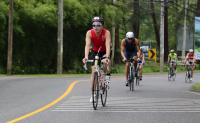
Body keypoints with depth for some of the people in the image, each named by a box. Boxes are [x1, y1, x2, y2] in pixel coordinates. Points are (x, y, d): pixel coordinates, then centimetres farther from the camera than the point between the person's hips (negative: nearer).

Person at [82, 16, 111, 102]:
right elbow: (87, 45, -34)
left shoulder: (106, 33, -29)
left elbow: (108, 46, -39)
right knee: (93, 72, -8)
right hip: (95, 52, 2)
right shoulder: (89, 33, -24)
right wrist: (86, 57, -49)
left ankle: (108, 75, -6)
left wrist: (107, 57, -53)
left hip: (104, 52, -2)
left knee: (107, 61, -35)